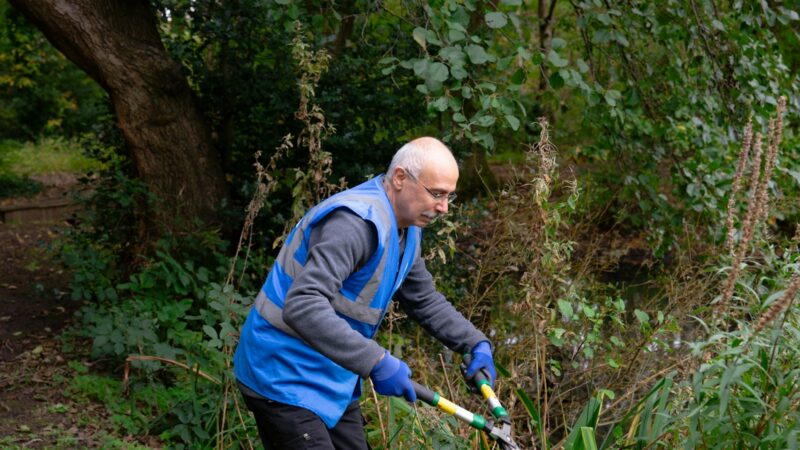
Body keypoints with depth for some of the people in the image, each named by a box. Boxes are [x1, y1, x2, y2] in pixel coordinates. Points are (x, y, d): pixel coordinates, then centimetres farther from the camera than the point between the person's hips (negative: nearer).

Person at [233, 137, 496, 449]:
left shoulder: (406, 229, 6)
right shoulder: (355, 223, -27)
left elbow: (425, 300, 21)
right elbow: (302, 307, -37)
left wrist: (476, 344, 7)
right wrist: (377, 362, -41)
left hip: (333, 383, 10)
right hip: (285, 382, -10)